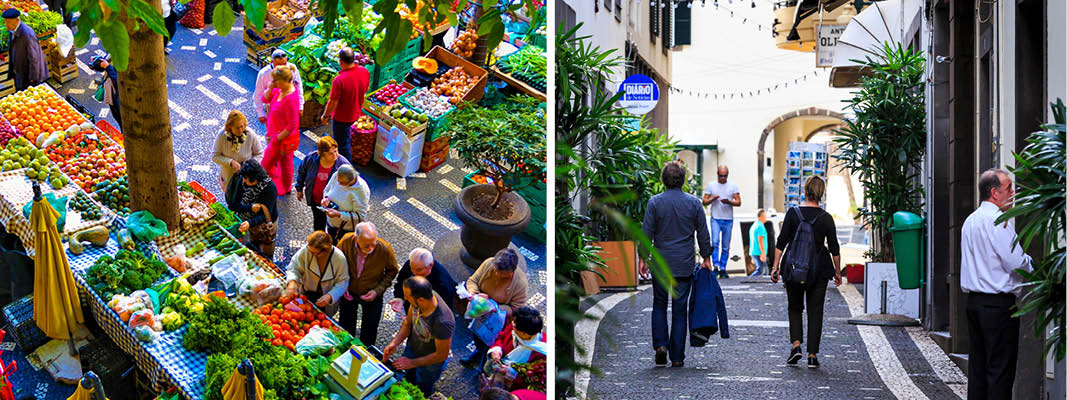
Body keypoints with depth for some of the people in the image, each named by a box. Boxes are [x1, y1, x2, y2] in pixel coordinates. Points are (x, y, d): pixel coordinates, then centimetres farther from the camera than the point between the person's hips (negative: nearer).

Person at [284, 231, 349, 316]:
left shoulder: (340, 259, -28)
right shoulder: (306, 250, -25)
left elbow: (342, 283, -20)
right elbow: (294, 267, -17)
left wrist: (330, 296, -35)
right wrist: (292, 282, -38)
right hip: (306, 294, 2)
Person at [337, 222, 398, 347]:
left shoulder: (385, 249, -32)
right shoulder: (346, 241, -29)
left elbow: (392, 271, -11)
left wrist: (378, 290, -20)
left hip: (371, 295, -1)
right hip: (349, 292, 1)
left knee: (370, 328, 19)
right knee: (346, 327, 24)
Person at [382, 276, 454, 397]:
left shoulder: (443, 322, -45)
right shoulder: (419, 296, -27)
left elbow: (442, 355, -28)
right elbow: (408, 322, -6)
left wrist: (412, 363, -21)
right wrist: (395, 343, -19)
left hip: (430, 362, -5)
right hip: (412, 348, 5)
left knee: (421, 392, 22)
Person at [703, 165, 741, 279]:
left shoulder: (733, 187, 9)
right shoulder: (711, 186, 8)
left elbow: (738, 202, 3)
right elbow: (705, 202, 7)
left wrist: (729, 202, -16)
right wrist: (713, 199, -14)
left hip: (728, 220, 1)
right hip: (715, 219, -1)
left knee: (726, 246, 3)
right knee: (715, 242, -20)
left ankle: (723, 269, 8)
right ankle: (716, 265, -21)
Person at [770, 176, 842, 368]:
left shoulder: (793, 213, -5)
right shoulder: (826, 218, -2)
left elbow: (781, 242, -5)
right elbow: (834, 248, 2)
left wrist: (776, 266, 0)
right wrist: (838, 272, 12)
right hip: (818, 271, 0)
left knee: (795, 308, 16)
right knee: (815, 311, 7)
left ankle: (796, 345, -3)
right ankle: (812, 355, 3)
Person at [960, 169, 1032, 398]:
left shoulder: (970, 220, 15)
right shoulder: (998, 220, -14)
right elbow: (1016, 262, -16)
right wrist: (1032, 264, 4)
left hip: (974, 300, 9)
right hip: (999, 302, -9)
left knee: (977, 364, 10)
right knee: (1001, 369, -6)